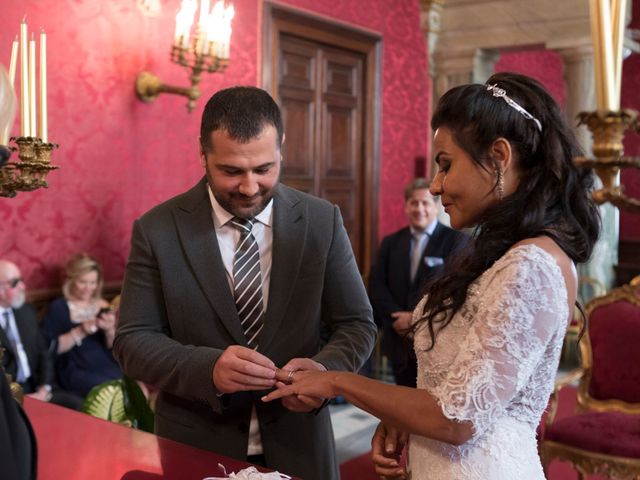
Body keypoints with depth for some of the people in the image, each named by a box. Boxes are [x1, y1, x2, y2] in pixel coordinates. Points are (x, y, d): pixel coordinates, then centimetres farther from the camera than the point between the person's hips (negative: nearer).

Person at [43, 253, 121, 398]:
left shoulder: (103, 306, 15)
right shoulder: (58, 308, 5)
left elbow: (113, 347, 12)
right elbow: (51, 348, -5)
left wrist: (110, 331, -9)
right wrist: (80, 332, -17)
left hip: (108, 366, 4)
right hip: (77, 371, -4)